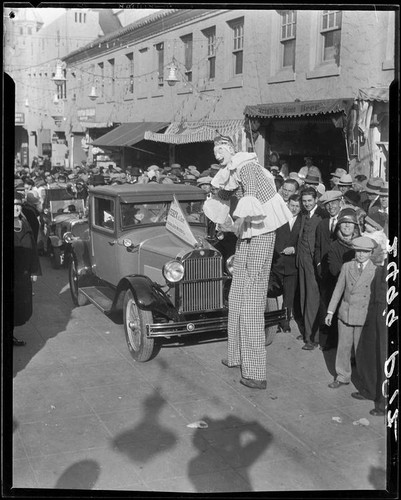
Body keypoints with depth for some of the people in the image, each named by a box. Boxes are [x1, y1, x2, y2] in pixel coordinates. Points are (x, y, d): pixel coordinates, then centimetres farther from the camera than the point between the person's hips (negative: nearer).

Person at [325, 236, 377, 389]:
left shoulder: (376, 271, -6)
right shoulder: (347, 267, 2)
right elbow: (338, 289, 7)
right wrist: (330, 312, 8)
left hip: (364, 315, -3)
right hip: (345, 313, 3)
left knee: (360, 348, 5)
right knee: (343, 346, 11)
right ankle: (342, 377, 26)